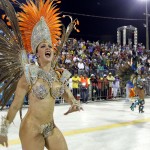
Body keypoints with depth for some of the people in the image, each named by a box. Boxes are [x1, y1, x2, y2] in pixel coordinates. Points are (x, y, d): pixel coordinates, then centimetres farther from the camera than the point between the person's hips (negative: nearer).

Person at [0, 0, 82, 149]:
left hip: (51, 127, 6)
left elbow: (68, 95, 16)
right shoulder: (29, 74, -14)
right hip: (31, 128, -5)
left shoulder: (60, 75, 1)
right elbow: (16, 104, -8)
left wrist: (75, 104, -5)